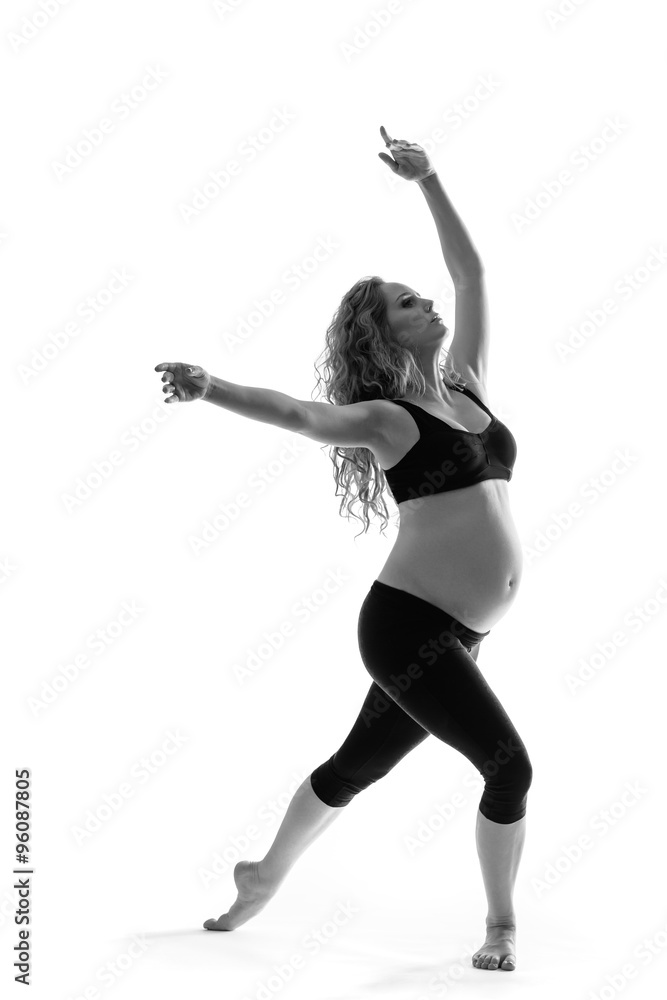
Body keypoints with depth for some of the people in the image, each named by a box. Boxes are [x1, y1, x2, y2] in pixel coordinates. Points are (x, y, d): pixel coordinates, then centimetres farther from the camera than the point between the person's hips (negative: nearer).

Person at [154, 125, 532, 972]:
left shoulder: (466, 385, 12)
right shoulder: (385, 417, -8)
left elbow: (472, 272, 18)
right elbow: (296, 413, -25)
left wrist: (427, 181, 19)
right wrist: (210, 388, -42)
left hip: (452, 634, 7)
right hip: (408, 623, -7)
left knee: (357, 763, 18)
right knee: (509, 764, -9)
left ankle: (264, 878, 35)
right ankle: (501, 927, 9)